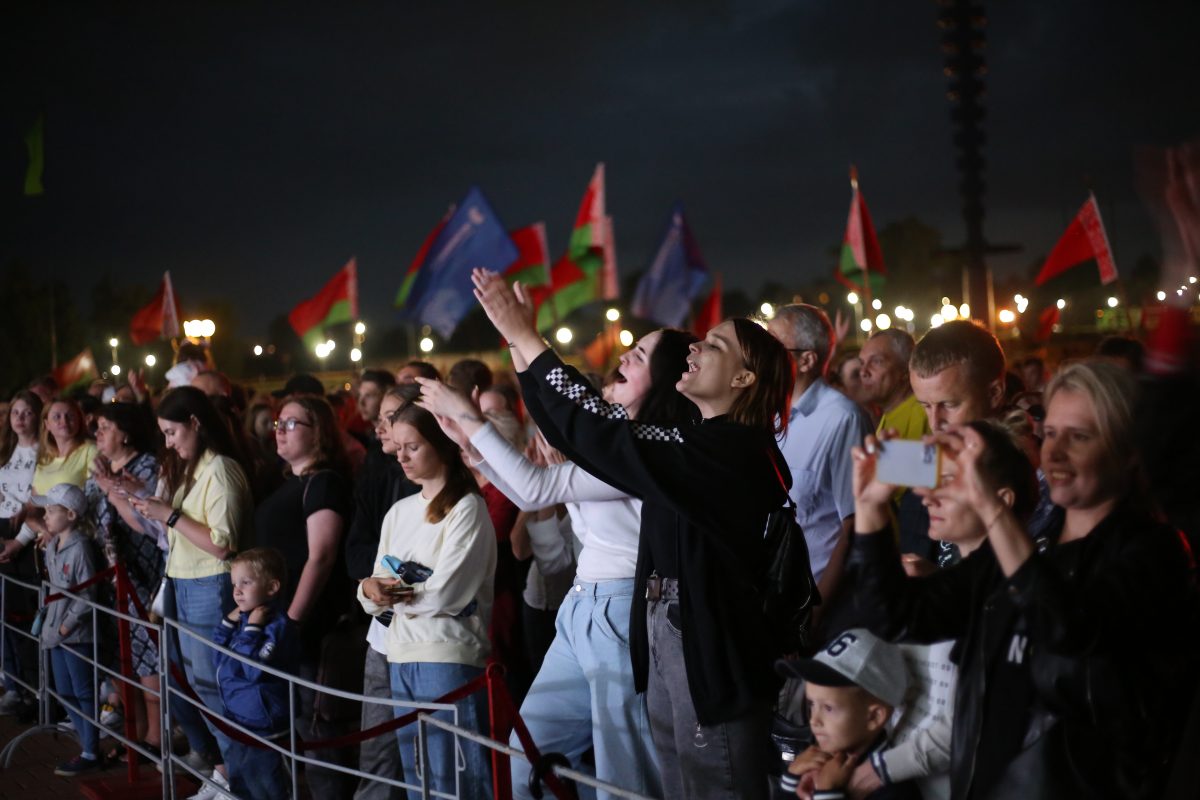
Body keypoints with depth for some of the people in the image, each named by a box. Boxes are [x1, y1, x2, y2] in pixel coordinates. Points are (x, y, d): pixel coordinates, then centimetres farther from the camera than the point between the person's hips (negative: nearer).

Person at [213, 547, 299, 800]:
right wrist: (227, 624, 1)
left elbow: (256, 670, -28)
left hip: (262, 724, -10)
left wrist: (252, 631, -25)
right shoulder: (244, 618, 6)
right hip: (241, 719, 10)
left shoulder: (276, 624, -21)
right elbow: (219, 661, 11)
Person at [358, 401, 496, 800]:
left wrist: (394, 593, -5)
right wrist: (370, 590, -11)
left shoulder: (467, 508, -7)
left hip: (450, 656, -7)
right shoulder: (398, 512, 13)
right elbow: (376, 595, 11)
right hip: (400, 655, 8)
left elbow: (447, 594, -16)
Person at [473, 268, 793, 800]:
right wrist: (522, 344, 4)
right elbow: (606, 425, 10)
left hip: (712, 649, -9)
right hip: (667, 636, 9)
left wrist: (523, 337, -17)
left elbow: (604, 438, -23)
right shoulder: (698, 443, 10)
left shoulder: (731, 451, -18)